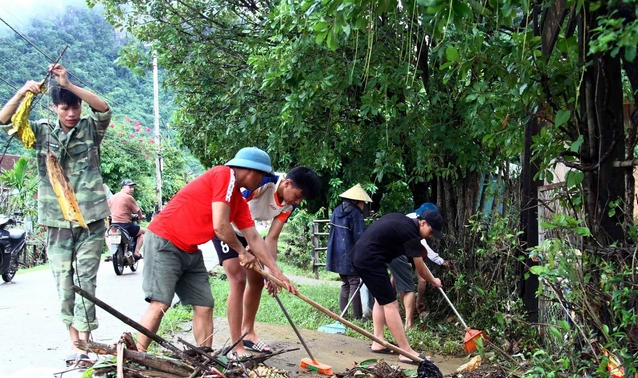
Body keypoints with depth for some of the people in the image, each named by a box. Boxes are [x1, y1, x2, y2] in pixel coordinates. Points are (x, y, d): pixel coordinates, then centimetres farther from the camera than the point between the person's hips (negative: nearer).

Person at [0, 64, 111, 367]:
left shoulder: (90, 129, 3)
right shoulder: (43, 131, 7)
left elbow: (104, 109, -16)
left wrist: (68, 84, -26)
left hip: (90, 218, -2)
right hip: (56, 221, 2)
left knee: (85, 281, -4)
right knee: (64, 284, 4)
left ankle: (83, 345, -4)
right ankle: (74, 343, 11)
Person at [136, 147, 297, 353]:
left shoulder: (239, 202, 12)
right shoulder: (225, 175, -15)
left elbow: (254, 238, 15)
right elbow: (220, 226, -20)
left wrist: (277, 273, 13)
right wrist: (242, 252, -5)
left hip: (190, 251, 9)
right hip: (164, 242, -9)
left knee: (204, 306, 4)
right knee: (160, 304, -16)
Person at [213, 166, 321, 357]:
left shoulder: (289, 205, -7)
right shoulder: (263, 182, -30)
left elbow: (272, 238, -8)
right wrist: (249, 244, -33)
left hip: (247, 233, 8)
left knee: (257, 281, 12)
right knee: (239, 280, -17)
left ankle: (248, 333, 31)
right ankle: (237, 348, -14)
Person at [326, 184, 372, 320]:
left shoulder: (336, 211, 11)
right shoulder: (355, 213, -13)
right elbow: (359, 236, -14)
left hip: (337, 254, 8)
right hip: (350, 254, -8)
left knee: (345, 284, 15)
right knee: (354, 284, -4)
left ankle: (342, 313, 13)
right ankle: (357, 316, -4)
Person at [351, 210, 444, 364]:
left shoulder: (401, 220, 14)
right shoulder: (410, 233, -12)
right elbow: (421, 270, -3)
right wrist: (434, 281, 15)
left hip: (361, 256, 10)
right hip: (370, 260, -10)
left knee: (381, 299, 19)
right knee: (390, 303, -8)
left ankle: (378, 343, 21)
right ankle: (406, 352, -7)